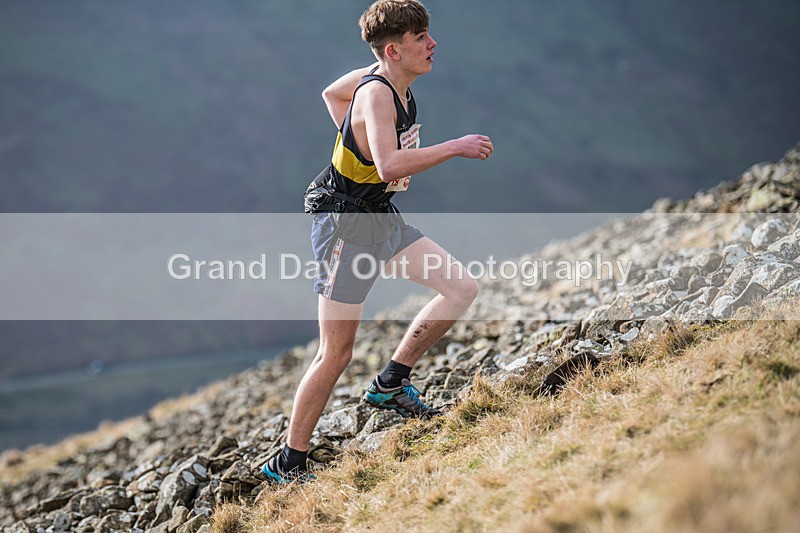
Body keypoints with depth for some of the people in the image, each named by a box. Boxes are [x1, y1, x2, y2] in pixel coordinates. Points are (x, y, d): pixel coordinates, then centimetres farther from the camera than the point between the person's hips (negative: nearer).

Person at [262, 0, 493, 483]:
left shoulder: (387, 79, 4)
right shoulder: (377, 93, -24)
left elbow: (332, 93, 23)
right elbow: (390, 166, -41)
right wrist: (454, 147, -31)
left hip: (382, 218, 9)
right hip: (346, 225, -9)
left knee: (462, 288, 4)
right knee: (338, 354, -5)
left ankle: (391, 384, 15)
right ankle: (288, 465, 7)